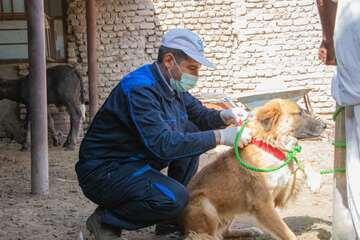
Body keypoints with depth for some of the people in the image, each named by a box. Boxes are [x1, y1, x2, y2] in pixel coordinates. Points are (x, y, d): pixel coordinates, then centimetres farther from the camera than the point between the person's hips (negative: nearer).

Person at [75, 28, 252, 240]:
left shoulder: (172, 84, 3)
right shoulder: (139, 89, -26)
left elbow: (200, 115, 12)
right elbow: (163, 145, -33)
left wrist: (224, 116, -12)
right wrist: (220, 137, -32)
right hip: (103, 172, -10)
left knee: (190, 133, 3)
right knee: (174, 198, -28)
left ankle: (170, 222, 7)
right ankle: (105, 220, -4)